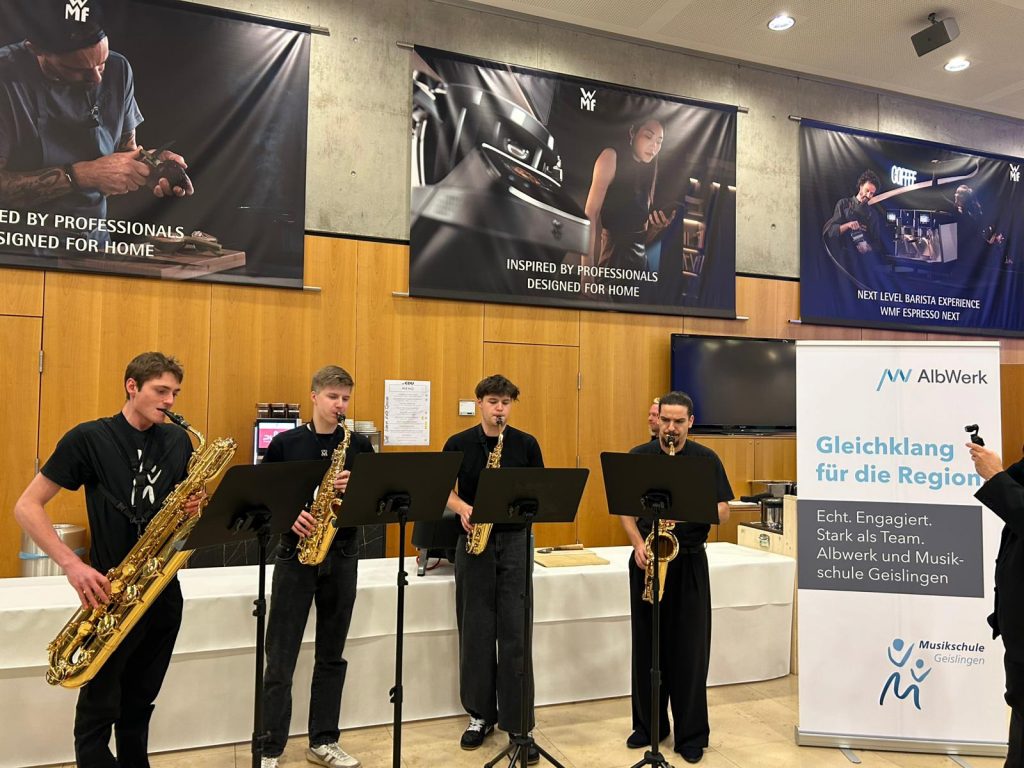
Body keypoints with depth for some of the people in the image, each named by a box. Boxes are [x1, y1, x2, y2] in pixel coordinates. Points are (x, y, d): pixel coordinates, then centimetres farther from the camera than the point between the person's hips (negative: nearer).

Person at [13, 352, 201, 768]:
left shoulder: (179, 440, 6)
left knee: (139, 704, 17)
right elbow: (26, 507, -8)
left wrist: (195, 509, -10)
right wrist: (73, 565, -19)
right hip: (113, 593, -4)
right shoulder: (89, 438, -8)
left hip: (165, 590, 4)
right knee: (98, 710, 4)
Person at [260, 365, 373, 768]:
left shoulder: (359, 445, 4)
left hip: (341, 554, 2)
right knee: (280, 658, 1)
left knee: (331, 655, 12)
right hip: (295, 552, -2)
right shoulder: (285, 442, -1)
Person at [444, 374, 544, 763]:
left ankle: (519, 722, 7)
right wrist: (463, 508, -13)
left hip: (514, 539, -1)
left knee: (515, 632, -2)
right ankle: (480, 712, 24)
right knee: (476, 630, 8)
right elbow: (444, 490, 6)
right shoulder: (458, 444, 2)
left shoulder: (526, 444, 2)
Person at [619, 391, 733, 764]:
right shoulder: (638, 456, 3)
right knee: (646, 645, 10)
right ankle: (647, 724, 25)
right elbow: (624, 508, 4)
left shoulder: (707, 459, -1)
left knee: (690, 649, 2)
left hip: (689, 561, -2)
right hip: (647, 558, 2)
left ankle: (692, 734, 16)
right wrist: (638, 544, -11)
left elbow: (723, 512, -4)